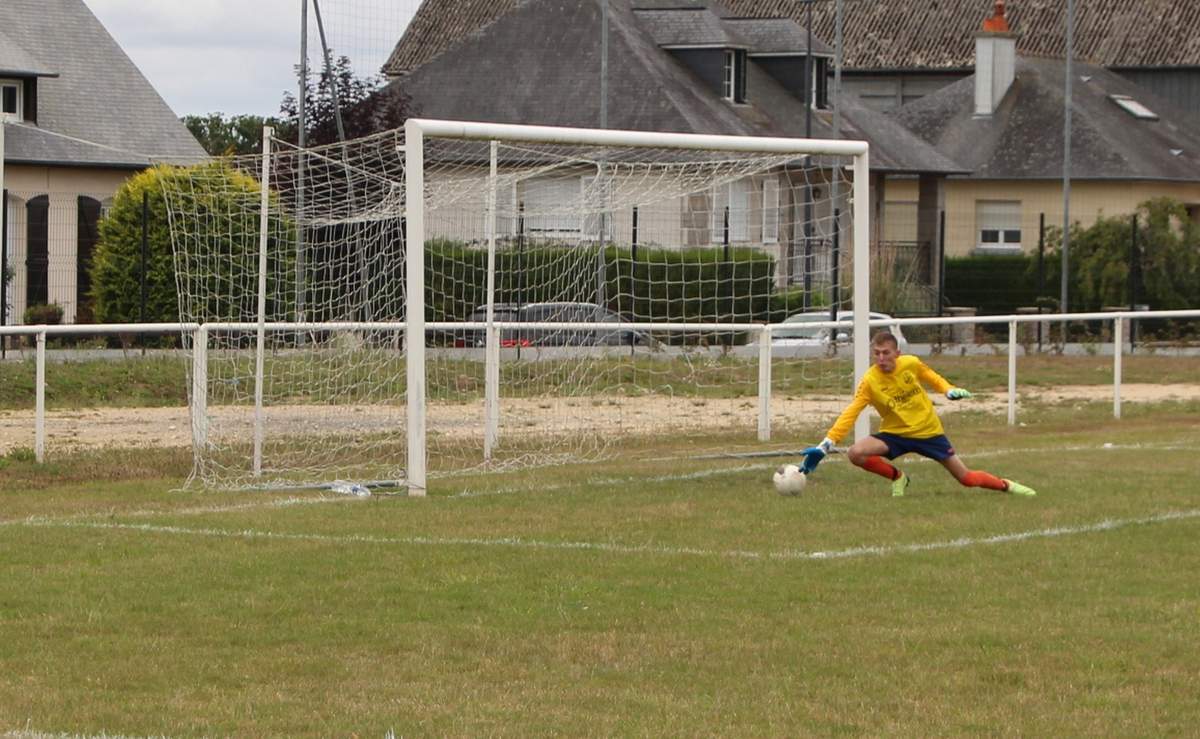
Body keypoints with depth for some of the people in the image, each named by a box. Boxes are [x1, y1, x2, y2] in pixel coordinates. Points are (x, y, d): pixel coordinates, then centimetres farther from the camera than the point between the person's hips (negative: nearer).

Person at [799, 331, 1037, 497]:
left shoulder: (911, 363, -13)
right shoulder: (870, 381, -18)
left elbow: (932, 377, 10)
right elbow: (849, 414, -23)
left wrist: (949, 390, -10)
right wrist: (826, 445, -33)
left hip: (929, 431, 0)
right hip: (895, 434, 0)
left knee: (966, 478, 1)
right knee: (855, 453, -26)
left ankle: (1007, 486, 32)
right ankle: (897, 478, 0)